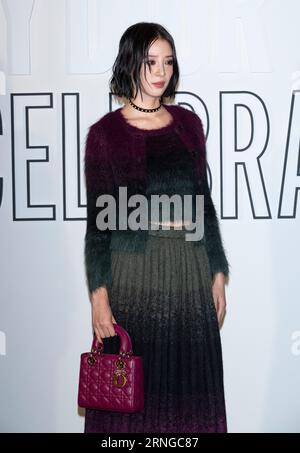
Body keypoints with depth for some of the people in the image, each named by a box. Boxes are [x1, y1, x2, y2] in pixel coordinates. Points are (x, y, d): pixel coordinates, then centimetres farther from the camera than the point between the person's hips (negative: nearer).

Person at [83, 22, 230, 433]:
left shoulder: (189, 123, 8)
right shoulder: (105, 132, -3)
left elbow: (204, 203, 11)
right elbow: (98, 218, -4)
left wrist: (218, 275, 8)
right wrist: (99, 295, -10)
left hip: (190, 265, 3)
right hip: (132, 268, -3)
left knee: (190, 383, 9)